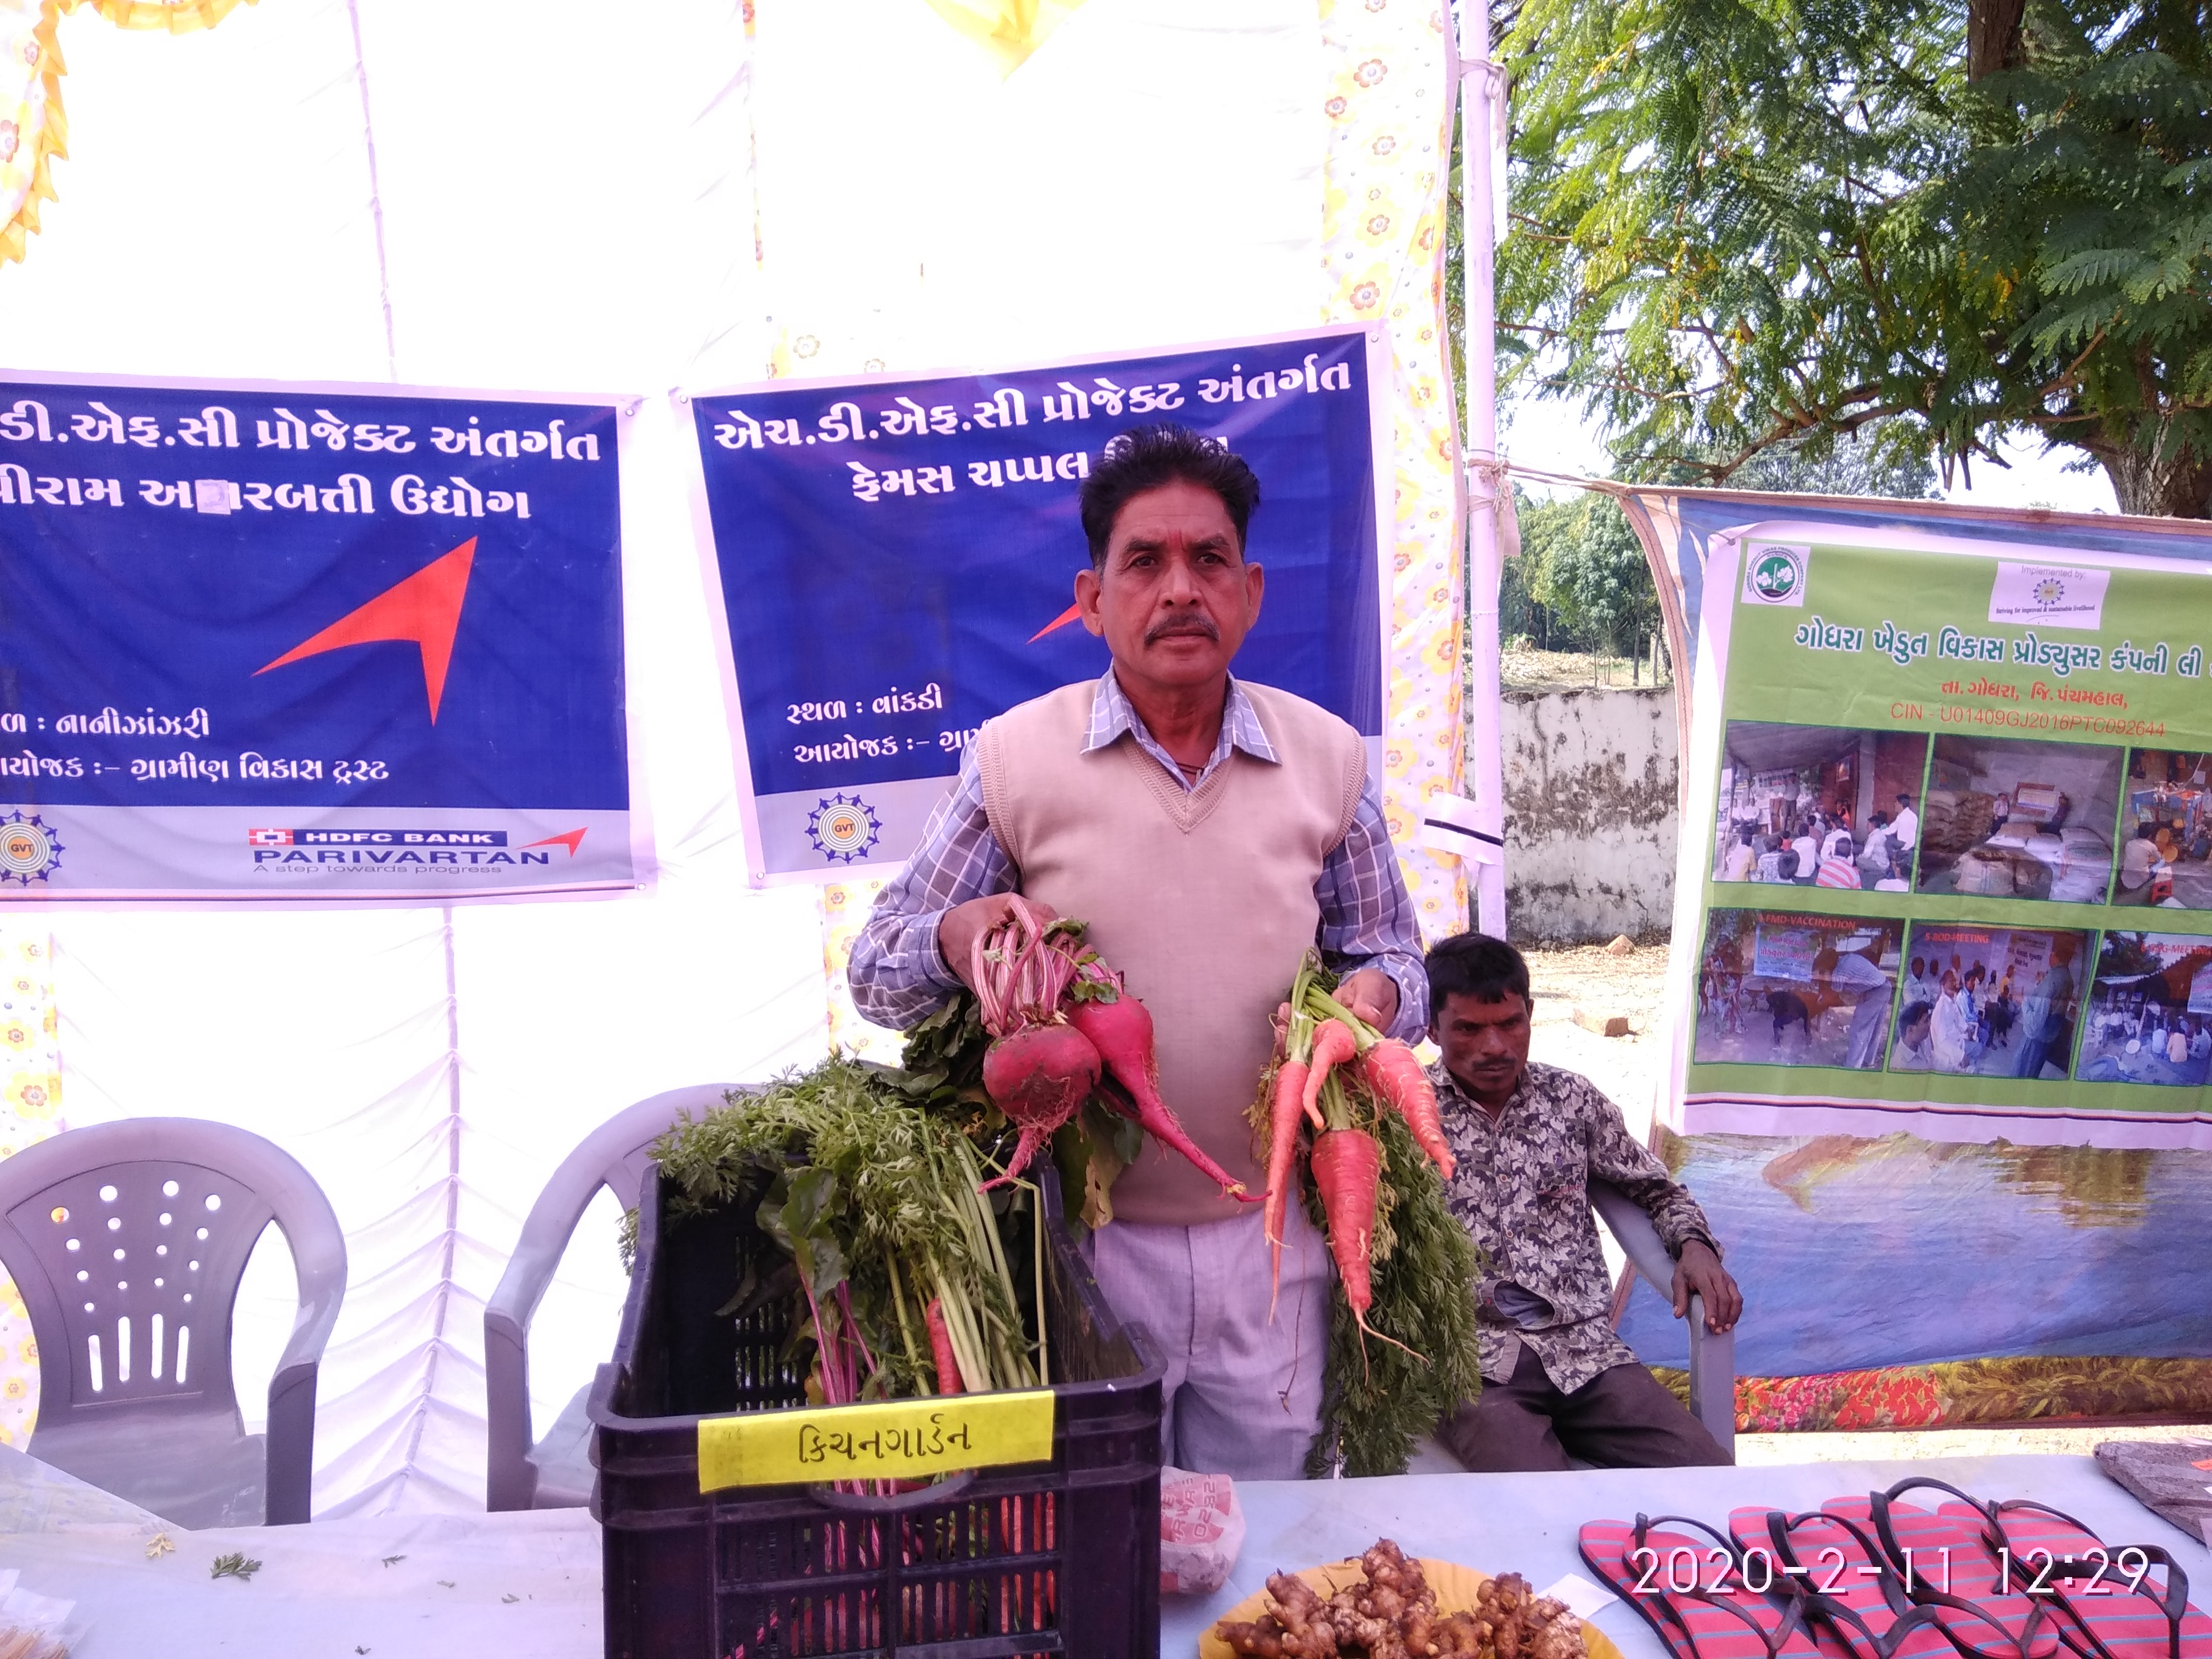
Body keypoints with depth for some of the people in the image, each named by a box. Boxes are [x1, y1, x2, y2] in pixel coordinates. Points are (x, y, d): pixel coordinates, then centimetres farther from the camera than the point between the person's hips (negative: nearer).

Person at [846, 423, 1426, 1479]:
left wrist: (1374, 997, -12)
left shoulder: (1328, 757, 3)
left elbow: (1394, 954, 12)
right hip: (1085, 1235, -2)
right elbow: (878, 972, 0)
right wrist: (952, 945, -22)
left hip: (1271, 1241, 2)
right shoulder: (1015, 756, -3)